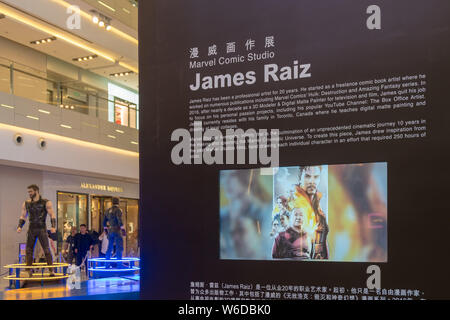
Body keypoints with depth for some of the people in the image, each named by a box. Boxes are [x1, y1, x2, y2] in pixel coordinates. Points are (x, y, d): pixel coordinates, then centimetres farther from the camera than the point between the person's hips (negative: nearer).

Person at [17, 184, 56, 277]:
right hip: (31, 229, 4)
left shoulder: (46, 203, -2)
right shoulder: (26, 204, 10)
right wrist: (19, 226, 0)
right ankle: (29, 271, 7)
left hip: (42, 229, -4)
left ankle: (51, 271, -5)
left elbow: (52, 215, -5)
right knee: (29, 250, 2)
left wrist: (53, 226, -19)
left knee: (47, 250, -7)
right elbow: (23, 216, 16)